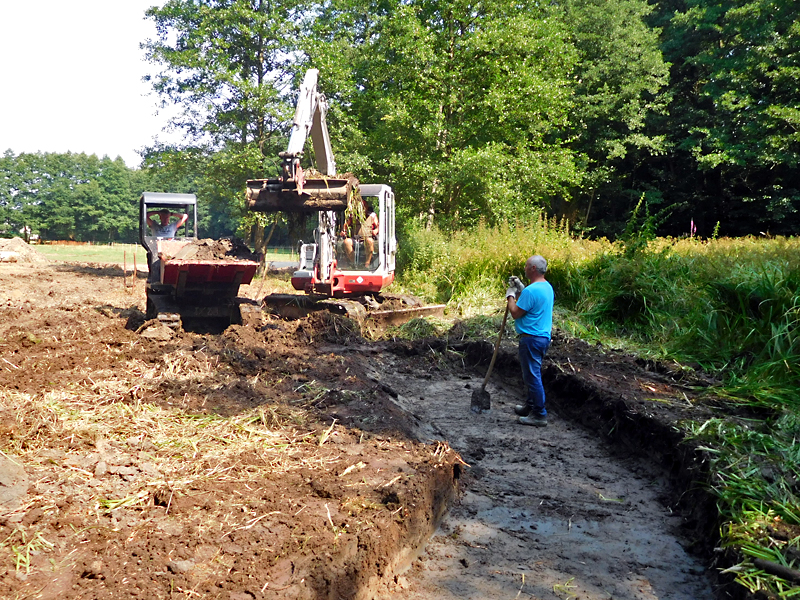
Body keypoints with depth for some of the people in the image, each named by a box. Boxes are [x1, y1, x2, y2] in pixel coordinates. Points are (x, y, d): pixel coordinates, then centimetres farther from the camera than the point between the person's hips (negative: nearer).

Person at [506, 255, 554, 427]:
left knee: (532, 376, -3)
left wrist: (510, 295, -2)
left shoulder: (531, 290, -21)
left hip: (531, 339, -10)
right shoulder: (547, 287, 11)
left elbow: (515, 313, -16)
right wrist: (520, 288, 17)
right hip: (543, 336, 10)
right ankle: (531, 406, 34)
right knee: (532, 374, 21)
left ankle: (539, 415, 2)